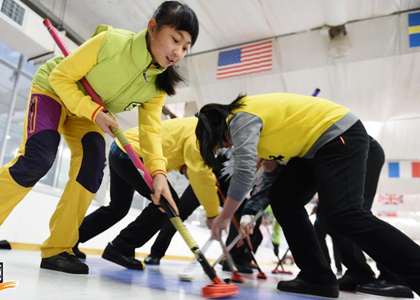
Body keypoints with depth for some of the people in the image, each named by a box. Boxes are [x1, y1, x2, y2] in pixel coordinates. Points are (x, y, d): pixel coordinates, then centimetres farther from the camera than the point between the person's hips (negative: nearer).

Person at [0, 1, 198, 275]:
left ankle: (57, 249, -5)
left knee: (93, 165, -16)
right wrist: (94, 112, -33)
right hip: (53, 91, -4)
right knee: (38, 160, -24)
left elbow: (151, 128, -20)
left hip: (90, 114, 5)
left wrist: (158, 171, -35)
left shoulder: (159, 84, -16)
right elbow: (60, 76, -22)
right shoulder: (111, 42, -31)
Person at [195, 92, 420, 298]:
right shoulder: (245, 115, 14)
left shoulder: (241, 118, -17)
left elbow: (244, 170, -26)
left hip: (341, 136, -10)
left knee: (342, 215, -22)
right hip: (315, 144, 10)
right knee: (283, 198, 5)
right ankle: (318, 278, 7)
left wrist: (224, 217, -16)